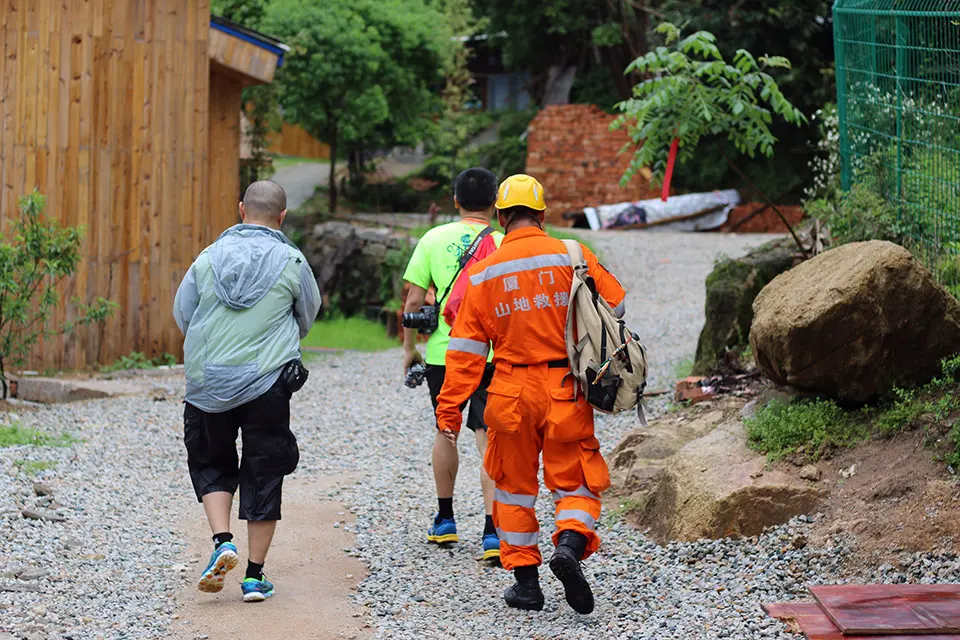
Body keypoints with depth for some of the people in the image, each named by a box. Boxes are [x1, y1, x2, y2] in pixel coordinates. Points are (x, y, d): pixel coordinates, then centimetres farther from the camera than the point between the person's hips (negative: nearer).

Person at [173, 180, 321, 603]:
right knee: (262, 476, 7)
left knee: (211, 465, 19)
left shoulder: (209, 258, 1)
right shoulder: (292, 262, -2)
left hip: (207, 383, 1)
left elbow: (182, 315, 9)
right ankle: (255, 575, 9)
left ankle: (222, 541, -2)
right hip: (267, 384, -1)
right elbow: (307, 318, 12)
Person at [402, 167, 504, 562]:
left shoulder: (434, 239, 1)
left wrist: (409, 347, 12)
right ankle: (493, 532, -14)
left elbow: (414, 299, 1)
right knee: (489, 440, -3)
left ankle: (444, 520, 32)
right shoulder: (502, 245, -3)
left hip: (442, 353, 2)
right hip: (491, 355, -2)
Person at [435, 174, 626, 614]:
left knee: (515, 486, 13)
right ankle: (570, 543, -21)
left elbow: (466, 348, -3)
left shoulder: (483, 273, -2)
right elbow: (616, 307, 7)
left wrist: (449, 406, 0)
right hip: (566, 392, -1)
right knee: (574, 483, 8)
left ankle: (525, 582, 13)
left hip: (512, 393, 1)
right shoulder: (573, 258, -3)